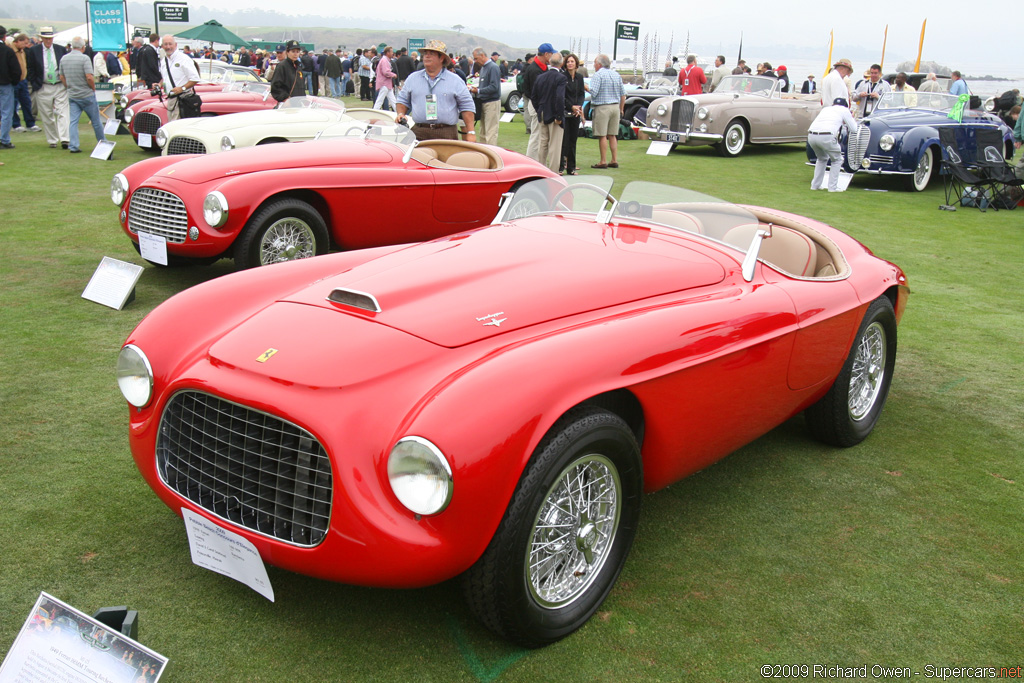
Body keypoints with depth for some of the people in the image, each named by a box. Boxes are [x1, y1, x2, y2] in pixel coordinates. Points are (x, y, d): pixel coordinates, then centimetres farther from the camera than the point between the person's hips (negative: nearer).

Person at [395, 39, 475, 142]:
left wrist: (470, 132, -3)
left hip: (447, 134, -1)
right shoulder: (413, 78, 15)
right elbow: (403, 100, 23)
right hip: (419, 134, 2)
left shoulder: (455, 81, 8)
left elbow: (467, 106, 5)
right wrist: (401, 114, 2)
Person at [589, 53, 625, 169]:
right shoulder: (616, 74, 13)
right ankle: (614, 161, 12)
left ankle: (603, 162, -4)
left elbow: (593, 92, -17)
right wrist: (621, 109, 21)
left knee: (602, 136, -4)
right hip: (615, 107, 7)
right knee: (612, 135, 12)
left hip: (602, 107, -7)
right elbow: (623, 94, 14)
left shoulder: (598, 75, -9)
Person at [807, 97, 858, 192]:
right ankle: (832, 187, 9)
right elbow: (853, 128, 22)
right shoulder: (844, 110, 18)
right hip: (826, 137, -5)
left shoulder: (825, 108, 32)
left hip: (811, 135, 5)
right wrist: (852, 119, 41)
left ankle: (815, 185, 26)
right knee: (837, 160, 17)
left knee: (822, 159, 30)